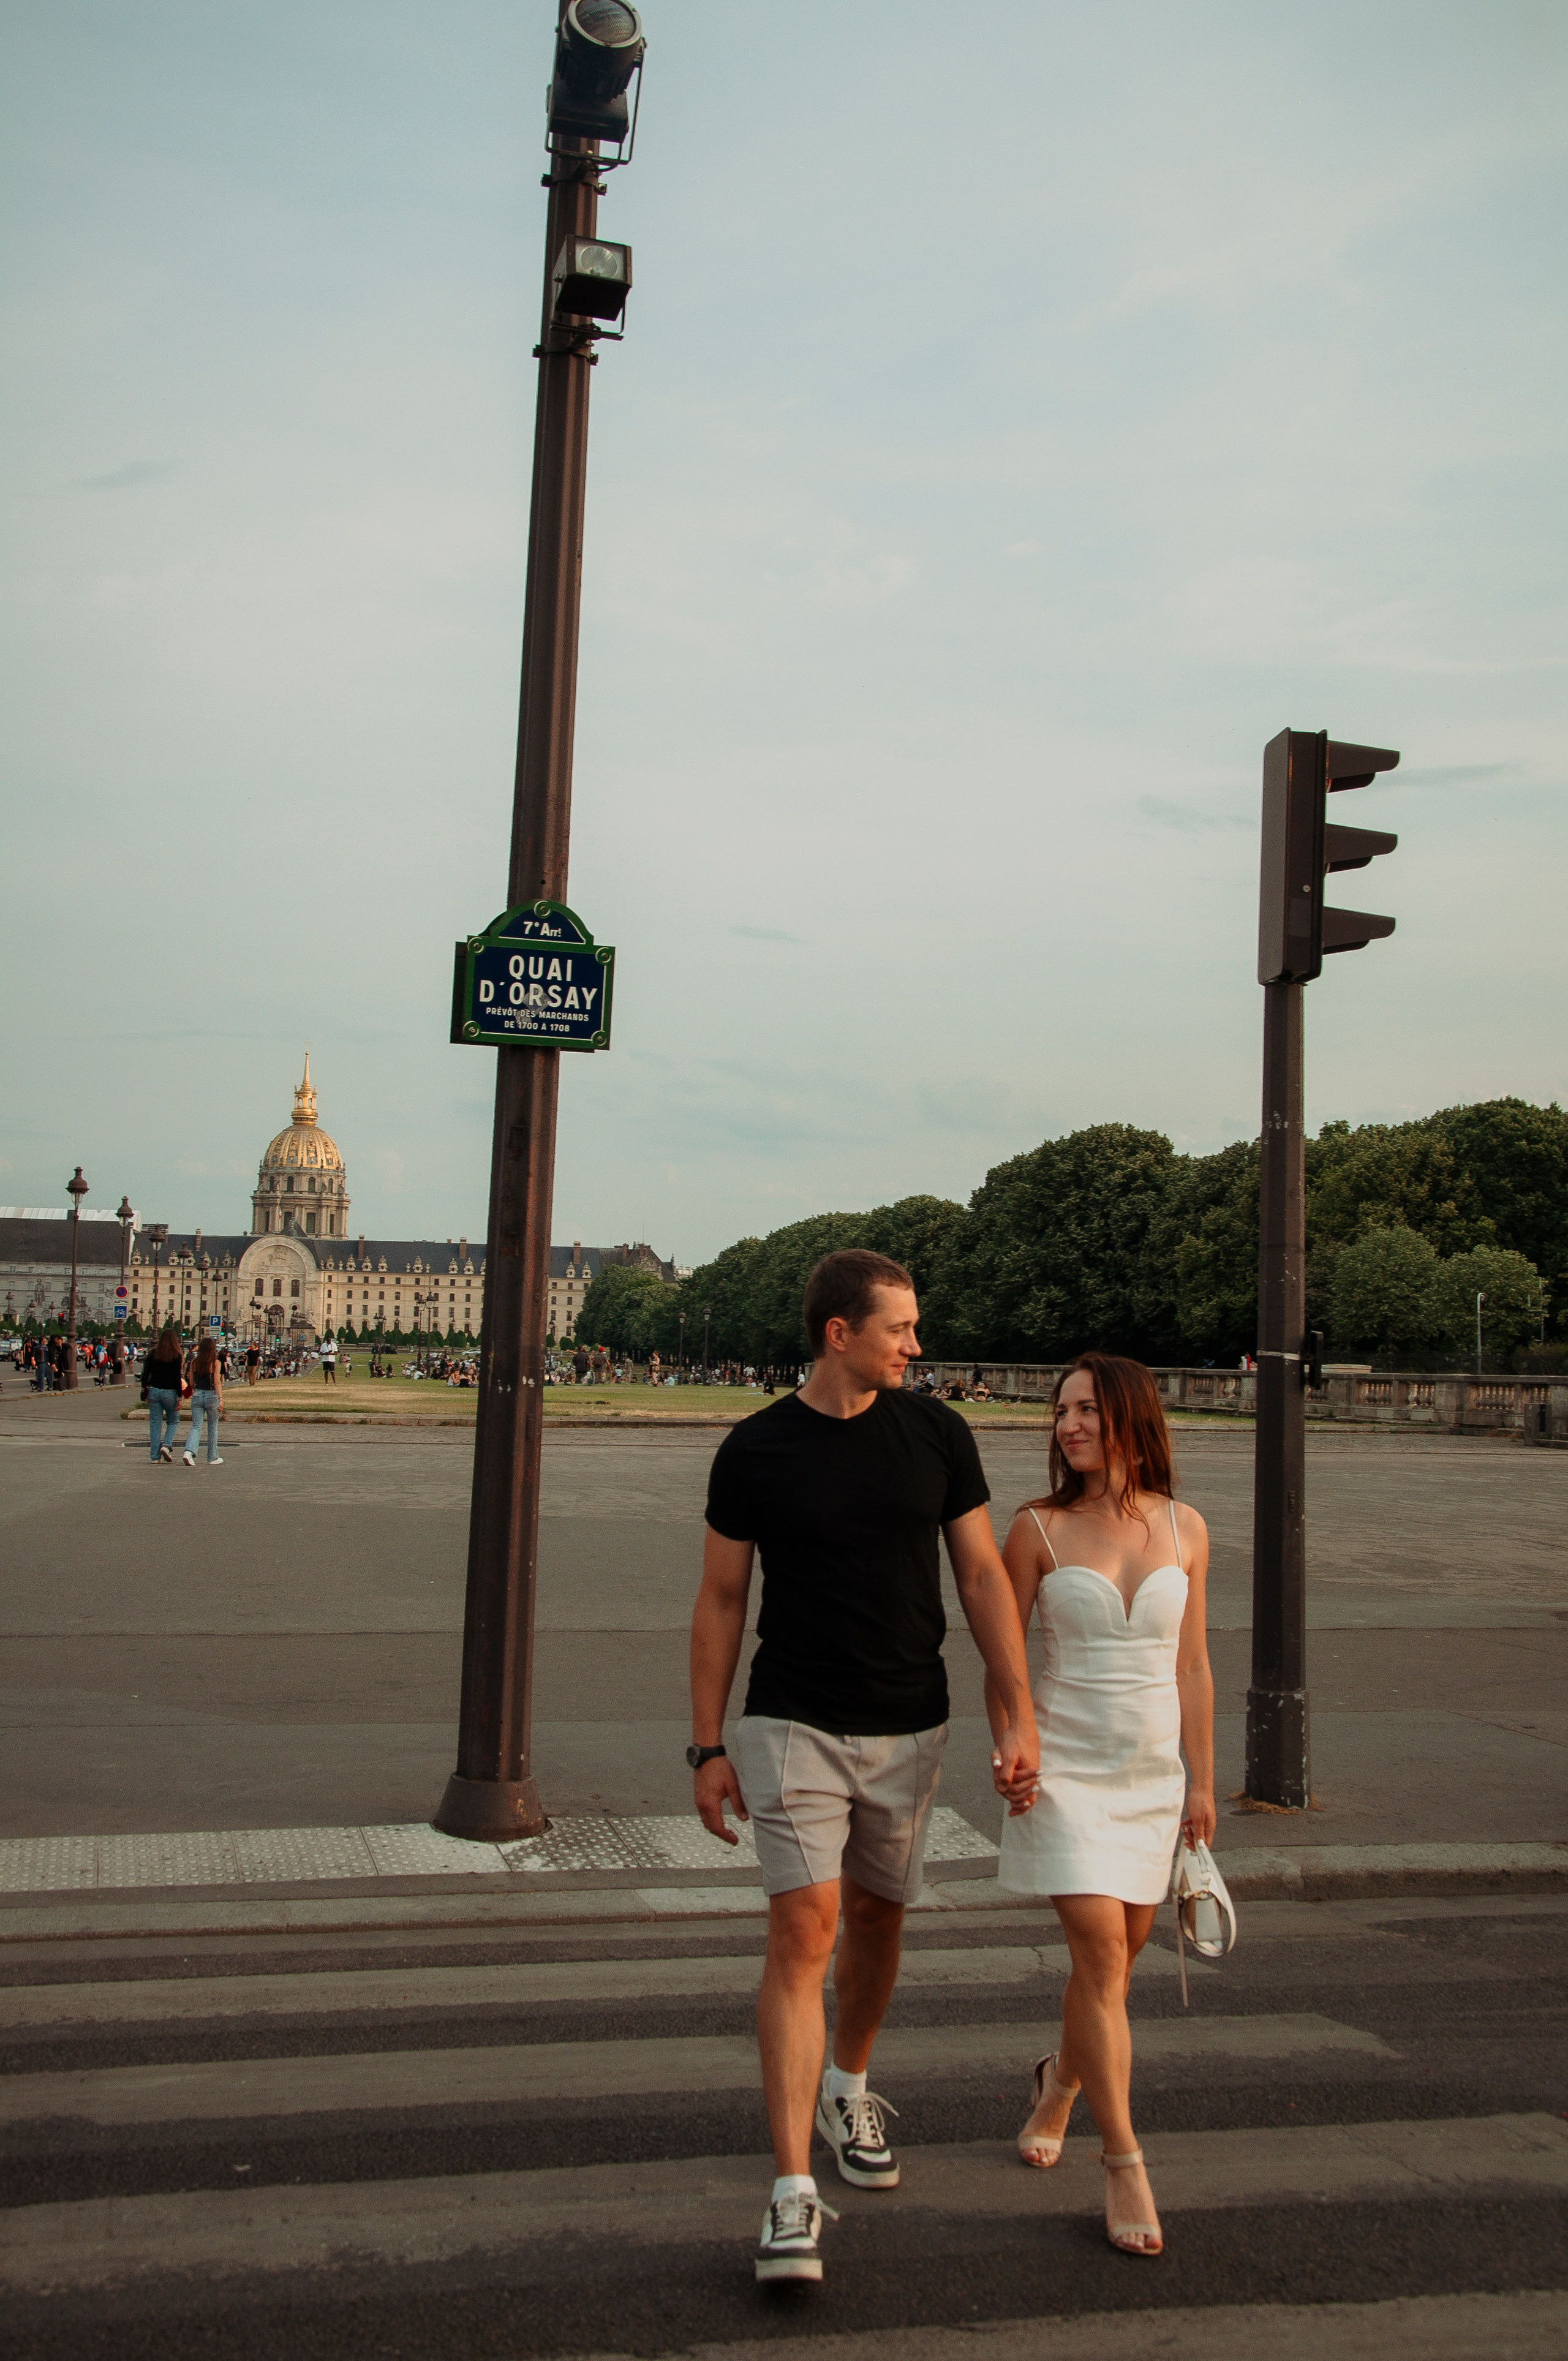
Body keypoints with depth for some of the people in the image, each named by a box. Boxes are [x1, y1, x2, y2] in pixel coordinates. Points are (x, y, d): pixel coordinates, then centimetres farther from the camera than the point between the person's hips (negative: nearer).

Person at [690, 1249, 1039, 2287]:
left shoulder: (937, 1435, -3)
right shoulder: (755, 1451, -7)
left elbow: (983, 1578, 1)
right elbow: (721, 1601, 1)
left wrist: (1021, 1719, -5)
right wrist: (709, 1746, 0)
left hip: (909, 1730, 3)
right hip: (793, 1726, -2)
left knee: (876, 1919, 17)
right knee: (803, 1931, -12)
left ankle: (849, 2085, 44)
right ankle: (794, 2192, -7)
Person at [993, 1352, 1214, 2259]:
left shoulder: (1184, 1530, 1)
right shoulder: (1039, 1528, -6)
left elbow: (1192, 1665, 7)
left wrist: (1202, 1779, 8)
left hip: (1152, 1767, 3)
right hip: (1065, 1762, -3)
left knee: (1119, 1953, 14)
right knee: (1101, 1951, -10)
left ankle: (1061, 2080, 42)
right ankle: (1124, 2162, 2)